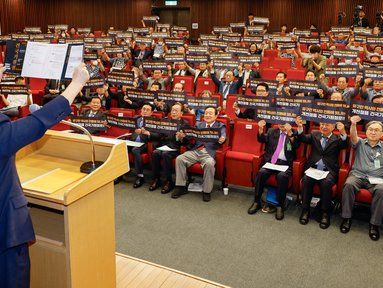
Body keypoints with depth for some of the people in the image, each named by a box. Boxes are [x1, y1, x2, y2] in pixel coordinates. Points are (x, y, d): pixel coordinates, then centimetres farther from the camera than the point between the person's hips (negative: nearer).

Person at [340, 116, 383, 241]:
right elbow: (353, 136, -6)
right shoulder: (360, 143, 17)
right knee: (349, 185, -33)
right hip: (358, 175, 0)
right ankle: (346, 218, -20)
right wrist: (353, 124, -27)